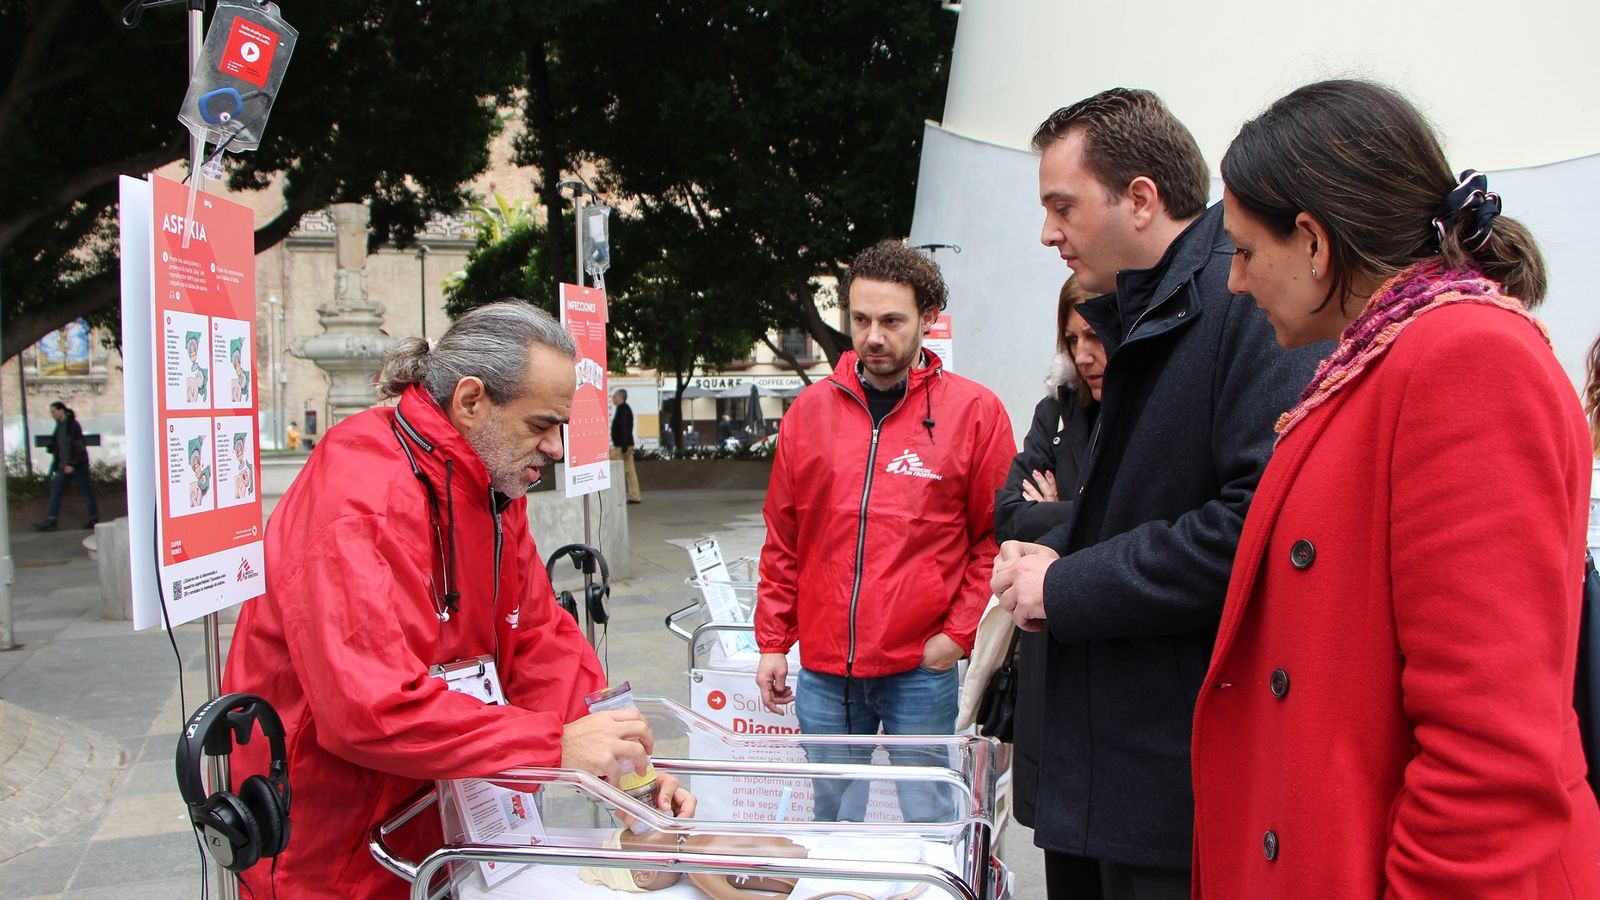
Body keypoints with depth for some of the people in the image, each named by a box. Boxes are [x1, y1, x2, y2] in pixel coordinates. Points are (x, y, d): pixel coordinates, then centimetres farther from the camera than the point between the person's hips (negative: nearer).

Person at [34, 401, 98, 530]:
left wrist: (72, 464, -22)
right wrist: (56, 465, 20)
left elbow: (78, 445, -18)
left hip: (77, 466, -9)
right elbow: (58, 448, 21)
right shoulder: (60, 426, 14)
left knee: (86, 491, 0)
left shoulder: (72, 425, -12)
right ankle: (50, 521, -1)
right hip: (64, 466, 9)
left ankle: (94, 518, 9)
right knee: (55, 491, 1)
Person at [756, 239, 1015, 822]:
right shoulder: (811, 409, 5)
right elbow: (782, 540, 10)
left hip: (922, 667, -3)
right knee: (830, 815, 16)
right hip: (822, 667, 3)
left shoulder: (974, 410, -3)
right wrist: (772, 641, 8)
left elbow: (997, 537, -1)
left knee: (926, 819, 7)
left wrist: (960, 631, -8)